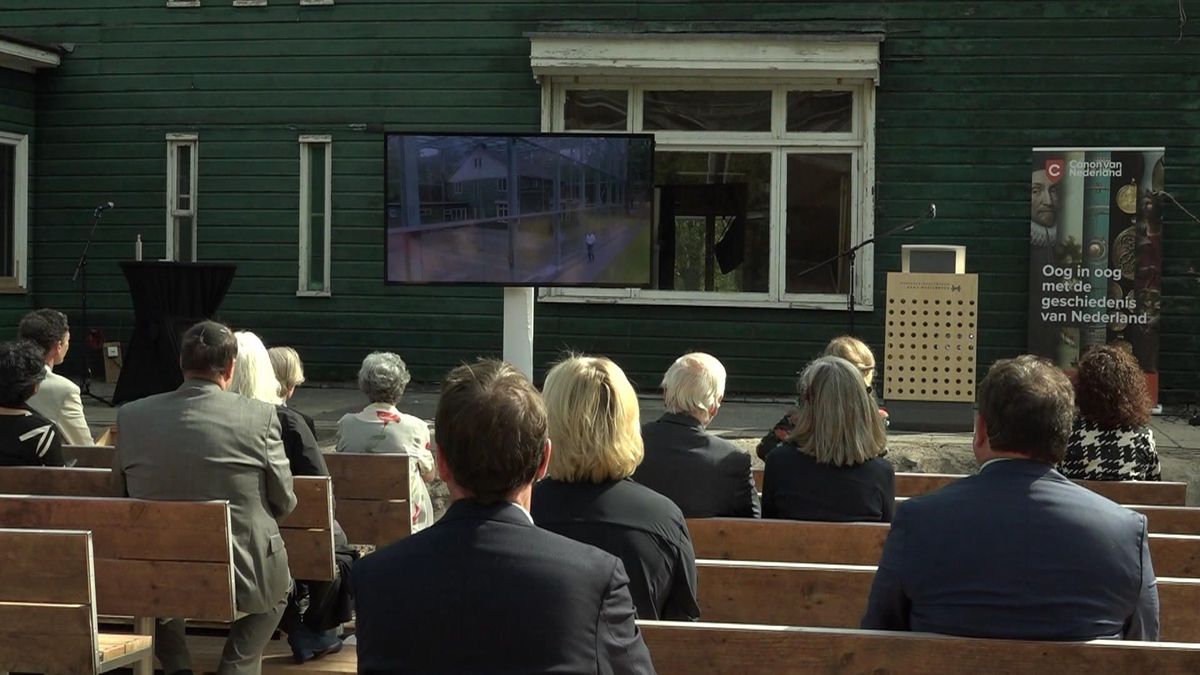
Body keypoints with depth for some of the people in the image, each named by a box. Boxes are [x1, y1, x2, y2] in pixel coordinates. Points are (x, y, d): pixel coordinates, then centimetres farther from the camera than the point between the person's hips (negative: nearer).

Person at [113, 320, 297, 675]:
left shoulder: (130, 416, -5)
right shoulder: (260, 416, -12)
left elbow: (122, 495, 9)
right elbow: (284, 503, -2)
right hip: (244, 577, -2)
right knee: (280, 585, 33)